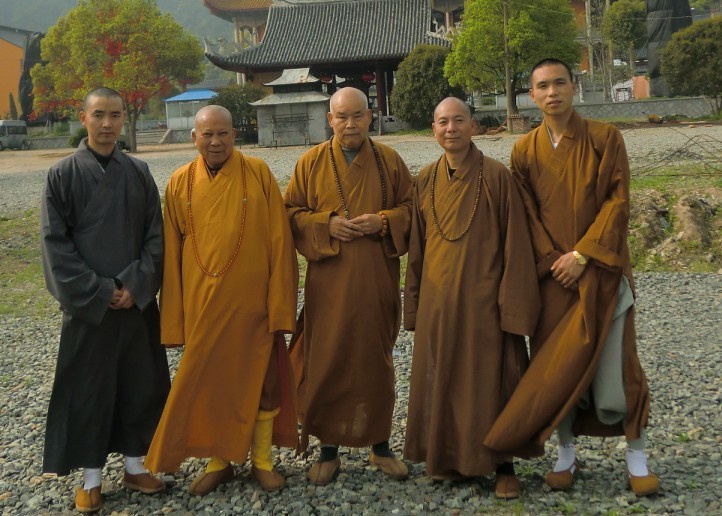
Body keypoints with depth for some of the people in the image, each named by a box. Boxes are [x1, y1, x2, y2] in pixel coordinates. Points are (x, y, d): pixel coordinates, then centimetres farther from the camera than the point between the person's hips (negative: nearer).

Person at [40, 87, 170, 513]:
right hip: (87, 304, -2)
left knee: (140, 382, 9)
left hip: (137, 300, 3)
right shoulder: (63, 174, -4)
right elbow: (54, 241, -7)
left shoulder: (139, 173, 3)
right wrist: (97, 291, -13)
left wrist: (135, 285, -10)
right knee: (87, 388, 4)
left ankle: (135, 465, 26)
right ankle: (91, 477, 18)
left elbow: (156, 236, 3)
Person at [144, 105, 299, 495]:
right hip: (202, 301, 2)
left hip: (250, 299, -2)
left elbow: (279, 240, -5)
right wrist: (174, 317, 1)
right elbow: (171, 254, 4)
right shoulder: (180, 183, 2)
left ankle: (262, 459, 25)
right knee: (207, 379, 10)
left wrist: (279, 302, -9)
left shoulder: (258, 174, -4)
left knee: (259, 377, 8)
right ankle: (219, 460, 27)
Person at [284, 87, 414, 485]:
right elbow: (290, 212, 4)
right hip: (328, 282, -1)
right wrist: (325, 225, -13)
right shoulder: (311, 162, 3)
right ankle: (328, 450, 15)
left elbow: (410, 208, 8)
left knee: (376, 360, 8)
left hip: (376, 281, 1)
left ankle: (380, 444, 23)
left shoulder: (389, 161, 5)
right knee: (326, 362, 1)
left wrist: (383, 222, -11)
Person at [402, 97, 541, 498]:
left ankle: (503, 465, 17)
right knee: (443, 380, 11)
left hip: (483, 297, -4)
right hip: (438, 299, 4)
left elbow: (515, 244, -8)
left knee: (492, 381, 3)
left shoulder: (496, 176, -8)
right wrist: (415, 305, 9)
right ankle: (451, 458, 27)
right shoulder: (426, 180, 5)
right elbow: (417, 247, 10)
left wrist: (513, 305, -11)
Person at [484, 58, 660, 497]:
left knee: (615, 361, -2)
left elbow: (618, 202, -8)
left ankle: (637, 458, 12)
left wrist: (583, 255, -15)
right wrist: (554, 260, -9)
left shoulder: (605, 138, -2)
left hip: (602, 271, -2)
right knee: (556, 364, 4)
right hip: (553, 273, 2)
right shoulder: (525, 151, 4)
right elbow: (528, 216, 4)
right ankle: (567, 454, 18)